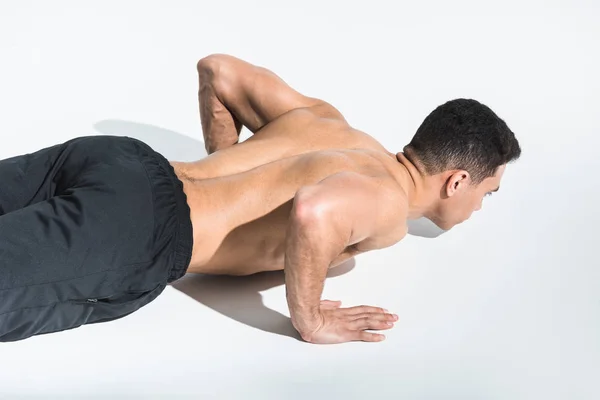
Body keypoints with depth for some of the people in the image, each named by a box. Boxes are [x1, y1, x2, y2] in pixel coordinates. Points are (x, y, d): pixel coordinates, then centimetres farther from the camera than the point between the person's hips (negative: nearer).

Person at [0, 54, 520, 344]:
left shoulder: (327, 119, 19)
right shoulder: (390, 207, -6)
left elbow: (218, 70, 25)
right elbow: (314, 211, -32)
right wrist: (309, 322, -14)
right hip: (136, 236, -8)